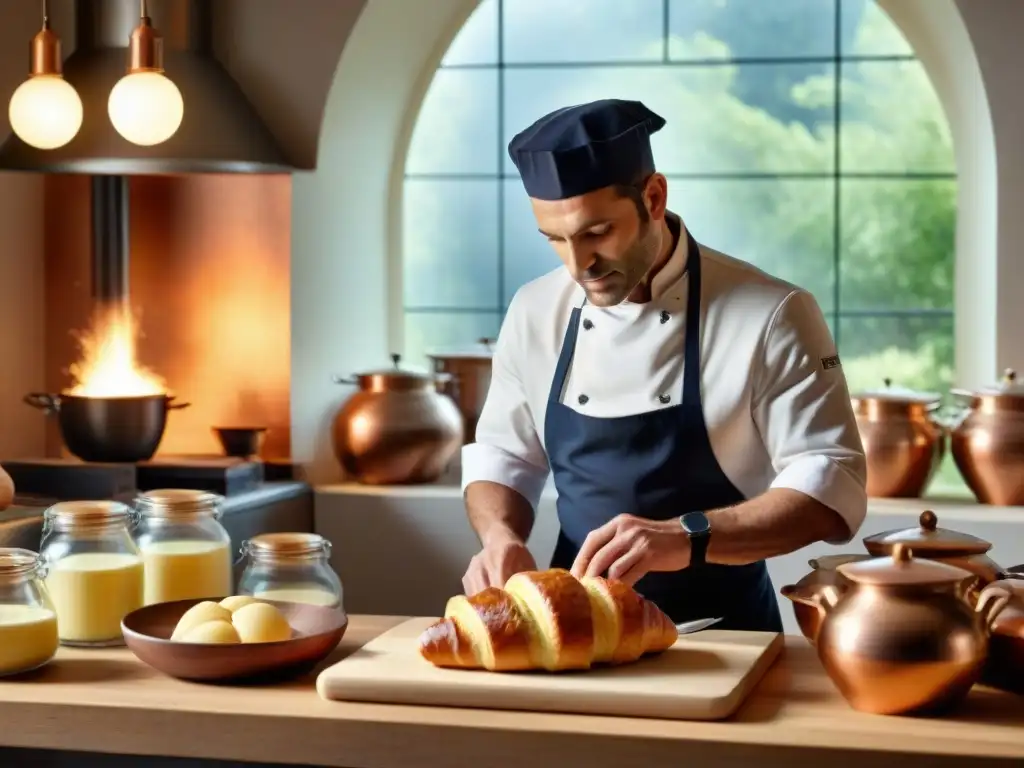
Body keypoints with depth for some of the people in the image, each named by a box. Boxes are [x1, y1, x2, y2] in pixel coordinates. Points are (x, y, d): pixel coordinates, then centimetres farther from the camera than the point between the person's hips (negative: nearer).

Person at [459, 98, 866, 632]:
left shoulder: (769, 316, -8)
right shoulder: (536, 312, 6)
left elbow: (832, 486, -11)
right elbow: (502, 457, 16)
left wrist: (688, 537, -25)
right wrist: (501, 537, -6)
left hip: (719, 639, -3)